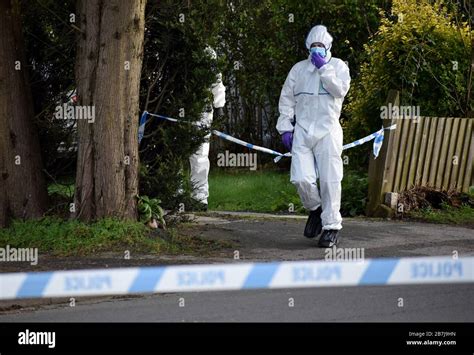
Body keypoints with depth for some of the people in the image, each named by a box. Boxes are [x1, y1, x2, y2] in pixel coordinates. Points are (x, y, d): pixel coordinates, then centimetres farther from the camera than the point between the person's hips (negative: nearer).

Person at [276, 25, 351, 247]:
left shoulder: (338, 66, 9)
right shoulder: (299, 69, 15)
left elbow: (340, 89, -10)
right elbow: (286, 99, 15)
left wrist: (324, 68, -10)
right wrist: (285, 127, 7)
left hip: (328, 131, -2)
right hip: (302, 131, 2)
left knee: (330, 180, -4)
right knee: (301, 179, -10)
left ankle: (331, 225, 5)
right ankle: (315, 209, 18)